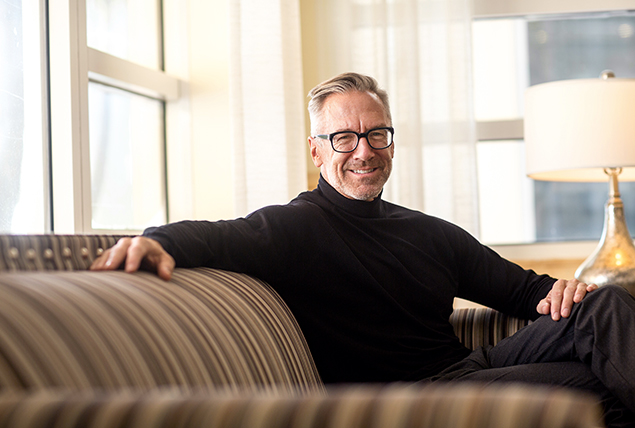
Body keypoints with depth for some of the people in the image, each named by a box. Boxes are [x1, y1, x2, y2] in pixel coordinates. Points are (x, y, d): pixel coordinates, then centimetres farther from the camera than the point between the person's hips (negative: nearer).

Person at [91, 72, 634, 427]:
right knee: (584, 383, -28)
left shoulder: (432, 233, 18)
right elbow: (220, 237, -21)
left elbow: (519, 288, 22)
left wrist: (554, 293, -3)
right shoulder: (295, 227, 0)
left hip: (471, 370, 7)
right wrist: (160, 241, -44)